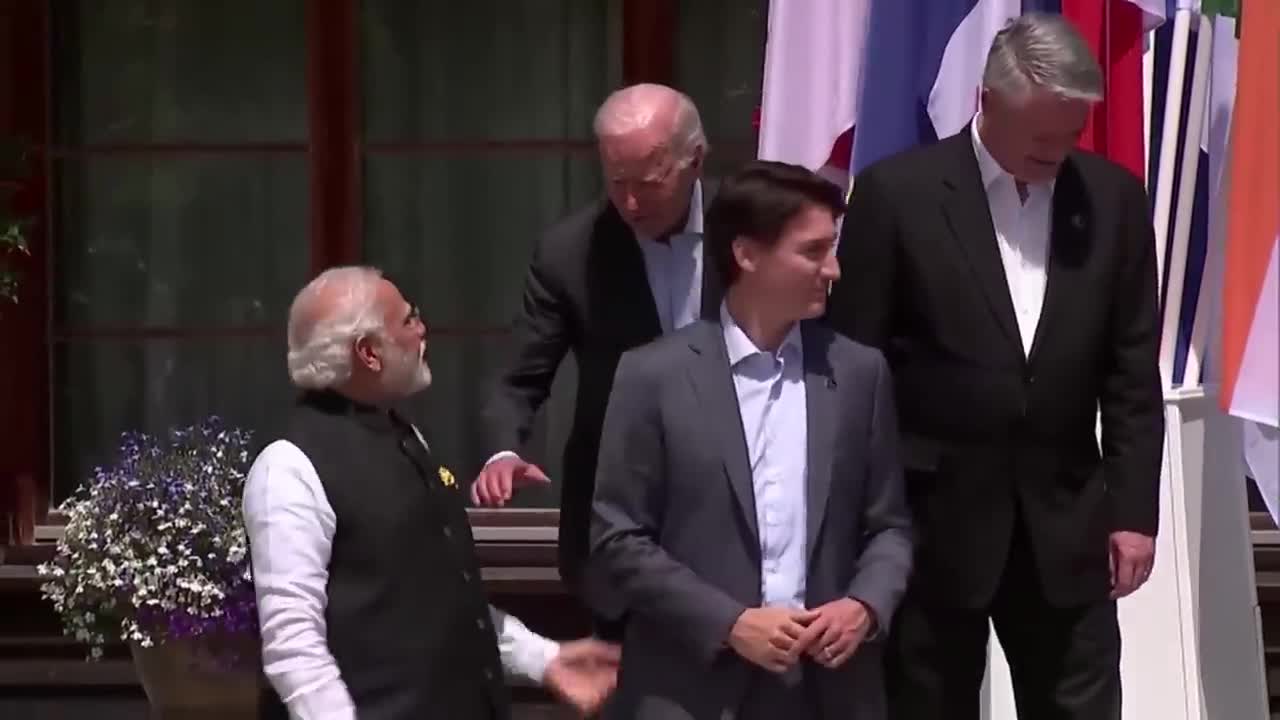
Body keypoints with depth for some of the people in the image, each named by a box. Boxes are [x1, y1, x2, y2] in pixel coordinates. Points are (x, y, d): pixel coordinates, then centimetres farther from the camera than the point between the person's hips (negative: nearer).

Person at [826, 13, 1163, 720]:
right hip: (934, 513, -2)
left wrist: (1133, 507, 2)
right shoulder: (898, 191, -7)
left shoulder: (1114, 198, 2)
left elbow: (1132, 371, 6)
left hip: (1063, 515, 3)